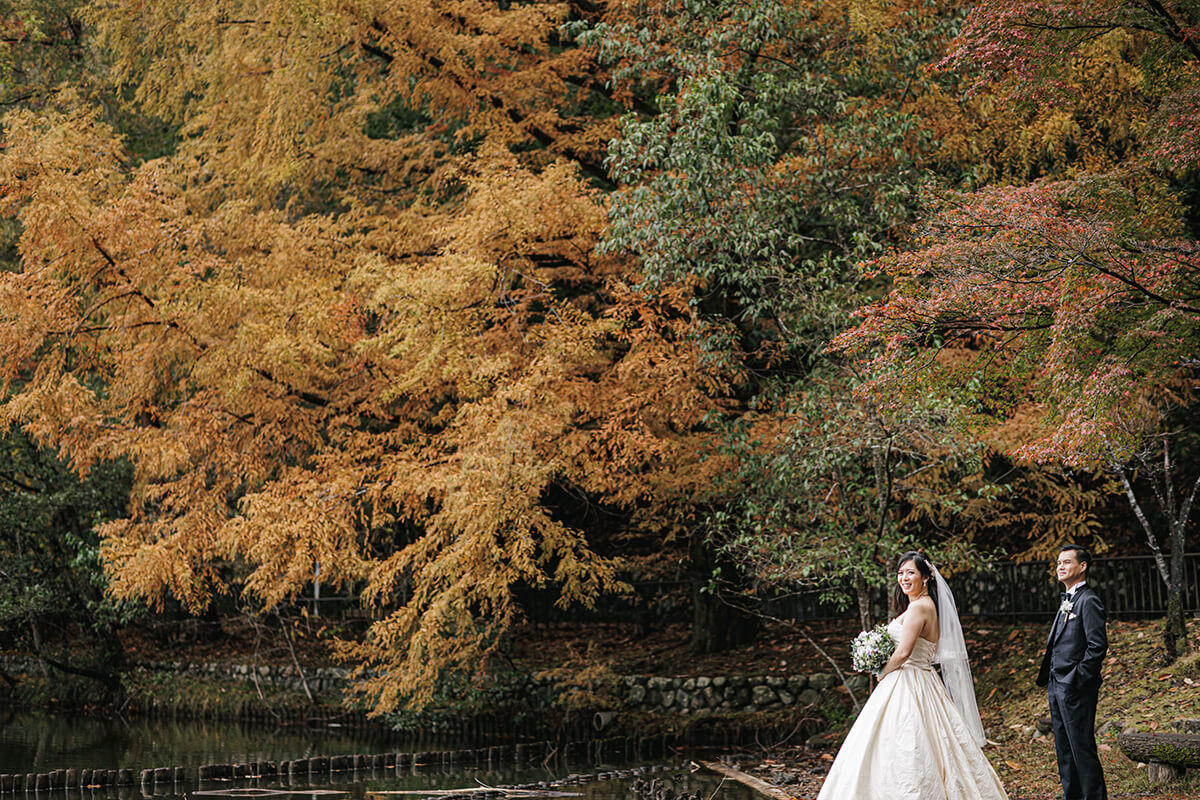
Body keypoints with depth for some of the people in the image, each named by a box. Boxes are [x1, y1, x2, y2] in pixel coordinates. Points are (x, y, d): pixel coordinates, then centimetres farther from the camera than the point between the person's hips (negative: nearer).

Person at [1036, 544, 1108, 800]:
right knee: (1064, 750, 13)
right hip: (1057, 688, 10)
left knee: (1082, 748, -6)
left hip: (1076, 689, -10)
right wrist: (1050, 679, 15)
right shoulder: (1067, 600, 19)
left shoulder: (1088, 601, -11)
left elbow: (1098, 646, -17)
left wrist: (1077, 681, -18)